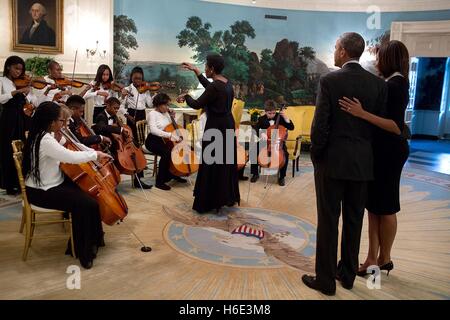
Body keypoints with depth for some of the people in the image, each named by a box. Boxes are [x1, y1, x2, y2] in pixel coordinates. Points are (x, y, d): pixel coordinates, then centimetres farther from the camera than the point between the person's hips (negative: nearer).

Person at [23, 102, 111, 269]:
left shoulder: (45, 135, 5)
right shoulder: (45, 140, -26)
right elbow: (72, 157, -33)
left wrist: (62, 137, -1)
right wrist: (95, 154, -19)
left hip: (52, 183, 10)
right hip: (42, 192, -10)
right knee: (86, 204, -22)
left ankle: (93, 240, 17)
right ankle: (84, 252, -4)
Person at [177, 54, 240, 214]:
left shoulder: (215, 86, -21)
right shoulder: (226, 83, 6)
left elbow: (197, 104, -16)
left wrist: (185, 96, 4)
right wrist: (196, 71, 27)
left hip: (216, 128, -9)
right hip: (227, 126, 9)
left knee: (212, 164, 0)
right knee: (226, 161, 18)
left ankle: (210, 202, 9)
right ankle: (229, 197, 30)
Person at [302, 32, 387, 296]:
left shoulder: (330, 81, -10)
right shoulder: (378, 84, 2)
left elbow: (320, 125, -13)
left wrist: (316, 155, 1)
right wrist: (366, 152, 15)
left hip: (332, 161, -4)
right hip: (363, 163, 4)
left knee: (328, 222, 5)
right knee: (354, 221, 15)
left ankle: (326, 280, 14)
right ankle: (348, 274, 29)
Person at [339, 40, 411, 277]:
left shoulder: (395, 85, -16)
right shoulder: (392, 83, 12)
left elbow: (397, 127, -25)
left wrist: (362, 113, -32)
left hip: (389, 152, -9)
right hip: (381, 150, 9)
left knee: (385, 207, 4)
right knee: (374, 205, 11)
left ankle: (384, 258, 21)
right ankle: (373, 258, 20)